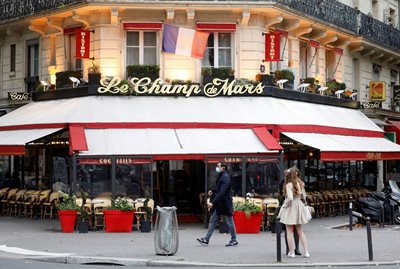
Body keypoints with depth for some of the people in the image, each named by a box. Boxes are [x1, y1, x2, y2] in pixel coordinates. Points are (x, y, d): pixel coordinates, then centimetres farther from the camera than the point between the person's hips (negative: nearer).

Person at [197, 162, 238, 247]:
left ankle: (234, 240, 13)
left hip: (225, 204, -9)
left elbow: (222, 192, -24)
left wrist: (213, 202, -27)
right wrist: (211, 201, 10)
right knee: (213, 220, 6)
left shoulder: (226, 177, -16)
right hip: (218, 204, 9)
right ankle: (206, 239, 7)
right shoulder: (220, 177, 13)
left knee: (230, 222, 2)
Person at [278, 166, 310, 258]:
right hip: (299, 207, 6)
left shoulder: (289, 185, -17)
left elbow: (290, 198, -25)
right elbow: (304, 196, 9)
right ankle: (306, 252, 13)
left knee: (289, 232, 5)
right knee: (300, 231, 16)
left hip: (290, 208, -6)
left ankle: (291, 252, 8)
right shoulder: (300, 183, 3)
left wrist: (284, 205, -10)